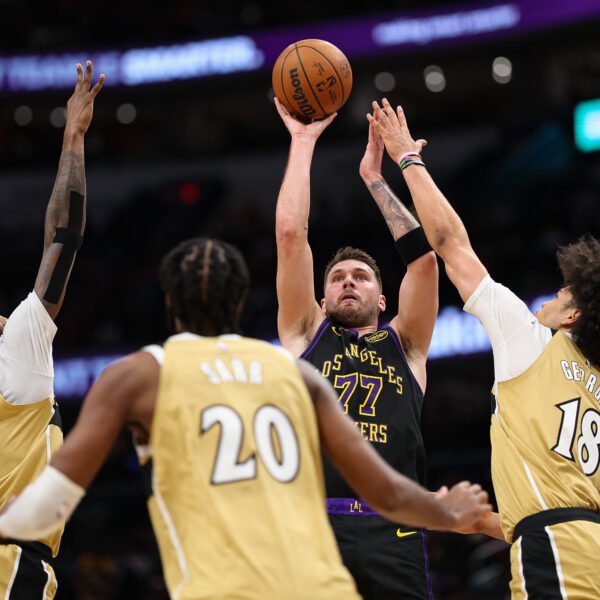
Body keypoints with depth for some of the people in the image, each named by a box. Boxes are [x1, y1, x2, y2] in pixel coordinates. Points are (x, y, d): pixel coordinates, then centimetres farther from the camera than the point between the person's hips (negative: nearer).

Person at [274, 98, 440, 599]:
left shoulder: (404, 344, 22)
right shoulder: (306, 335, 21)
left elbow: (423, 255, 12)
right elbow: (291, 234, 15)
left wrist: (373, 175, 19)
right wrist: (303, 142, 20)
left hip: (392, 534, 1)